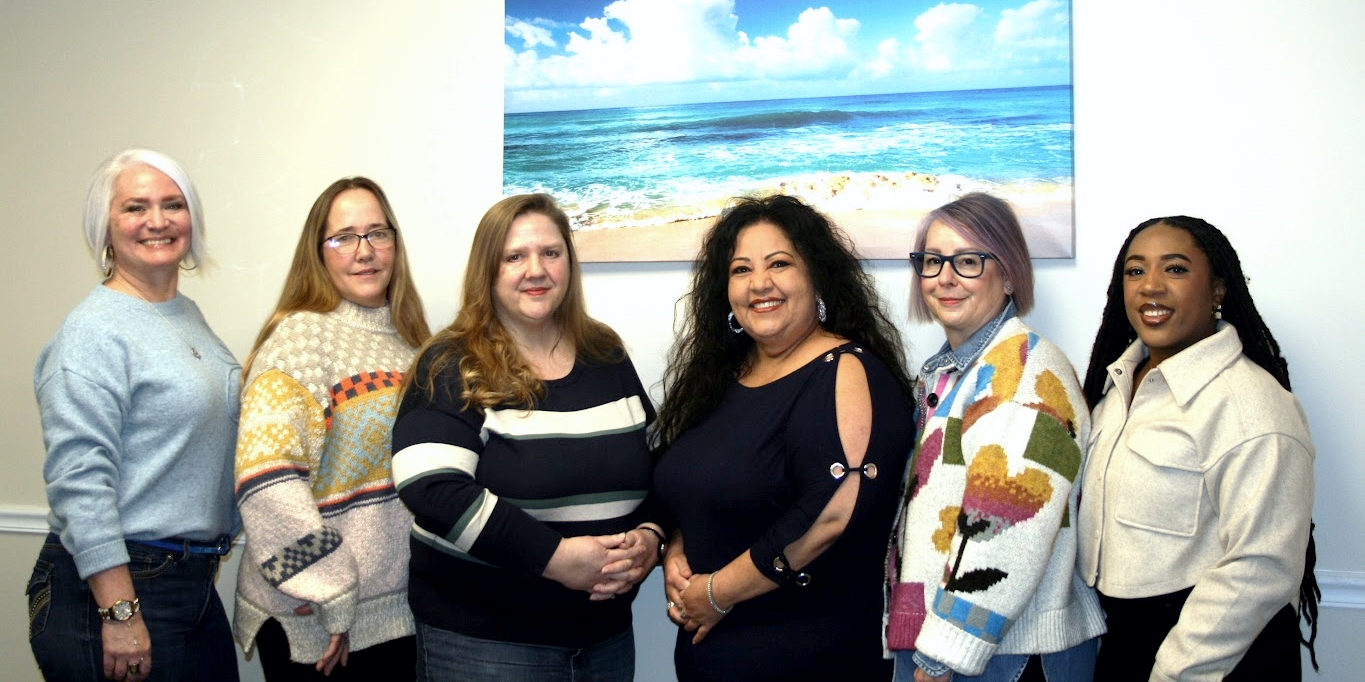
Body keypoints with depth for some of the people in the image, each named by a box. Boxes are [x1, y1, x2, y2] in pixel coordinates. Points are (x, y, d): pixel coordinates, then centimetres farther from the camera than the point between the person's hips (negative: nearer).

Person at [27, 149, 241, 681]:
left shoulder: (188, 313, 11)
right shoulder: (93, 331, -14)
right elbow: (80, 481, -21)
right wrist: (119, 612, -23)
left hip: (195, 584, 8)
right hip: (112, 585, -8)